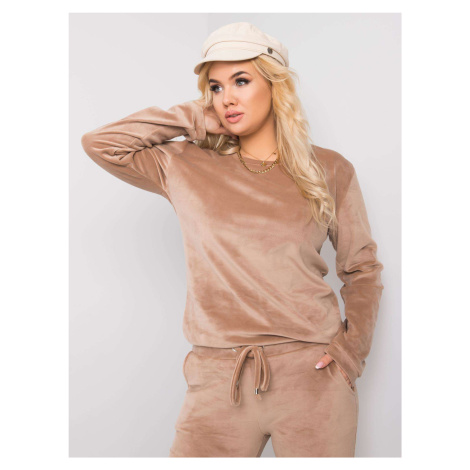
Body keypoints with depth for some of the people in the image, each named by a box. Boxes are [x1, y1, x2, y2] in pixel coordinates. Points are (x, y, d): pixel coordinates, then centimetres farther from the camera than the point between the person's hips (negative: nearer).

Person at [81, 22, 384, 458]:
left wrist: (352, 347, -1)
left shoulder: (329, 170, 5)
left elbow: (362, 269, 12)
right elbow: (99, 143, 2)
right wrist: (194, 119, 3)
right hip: (219, 384, 0)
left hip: (313, 375, 0)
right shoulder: (188, 168, 6)